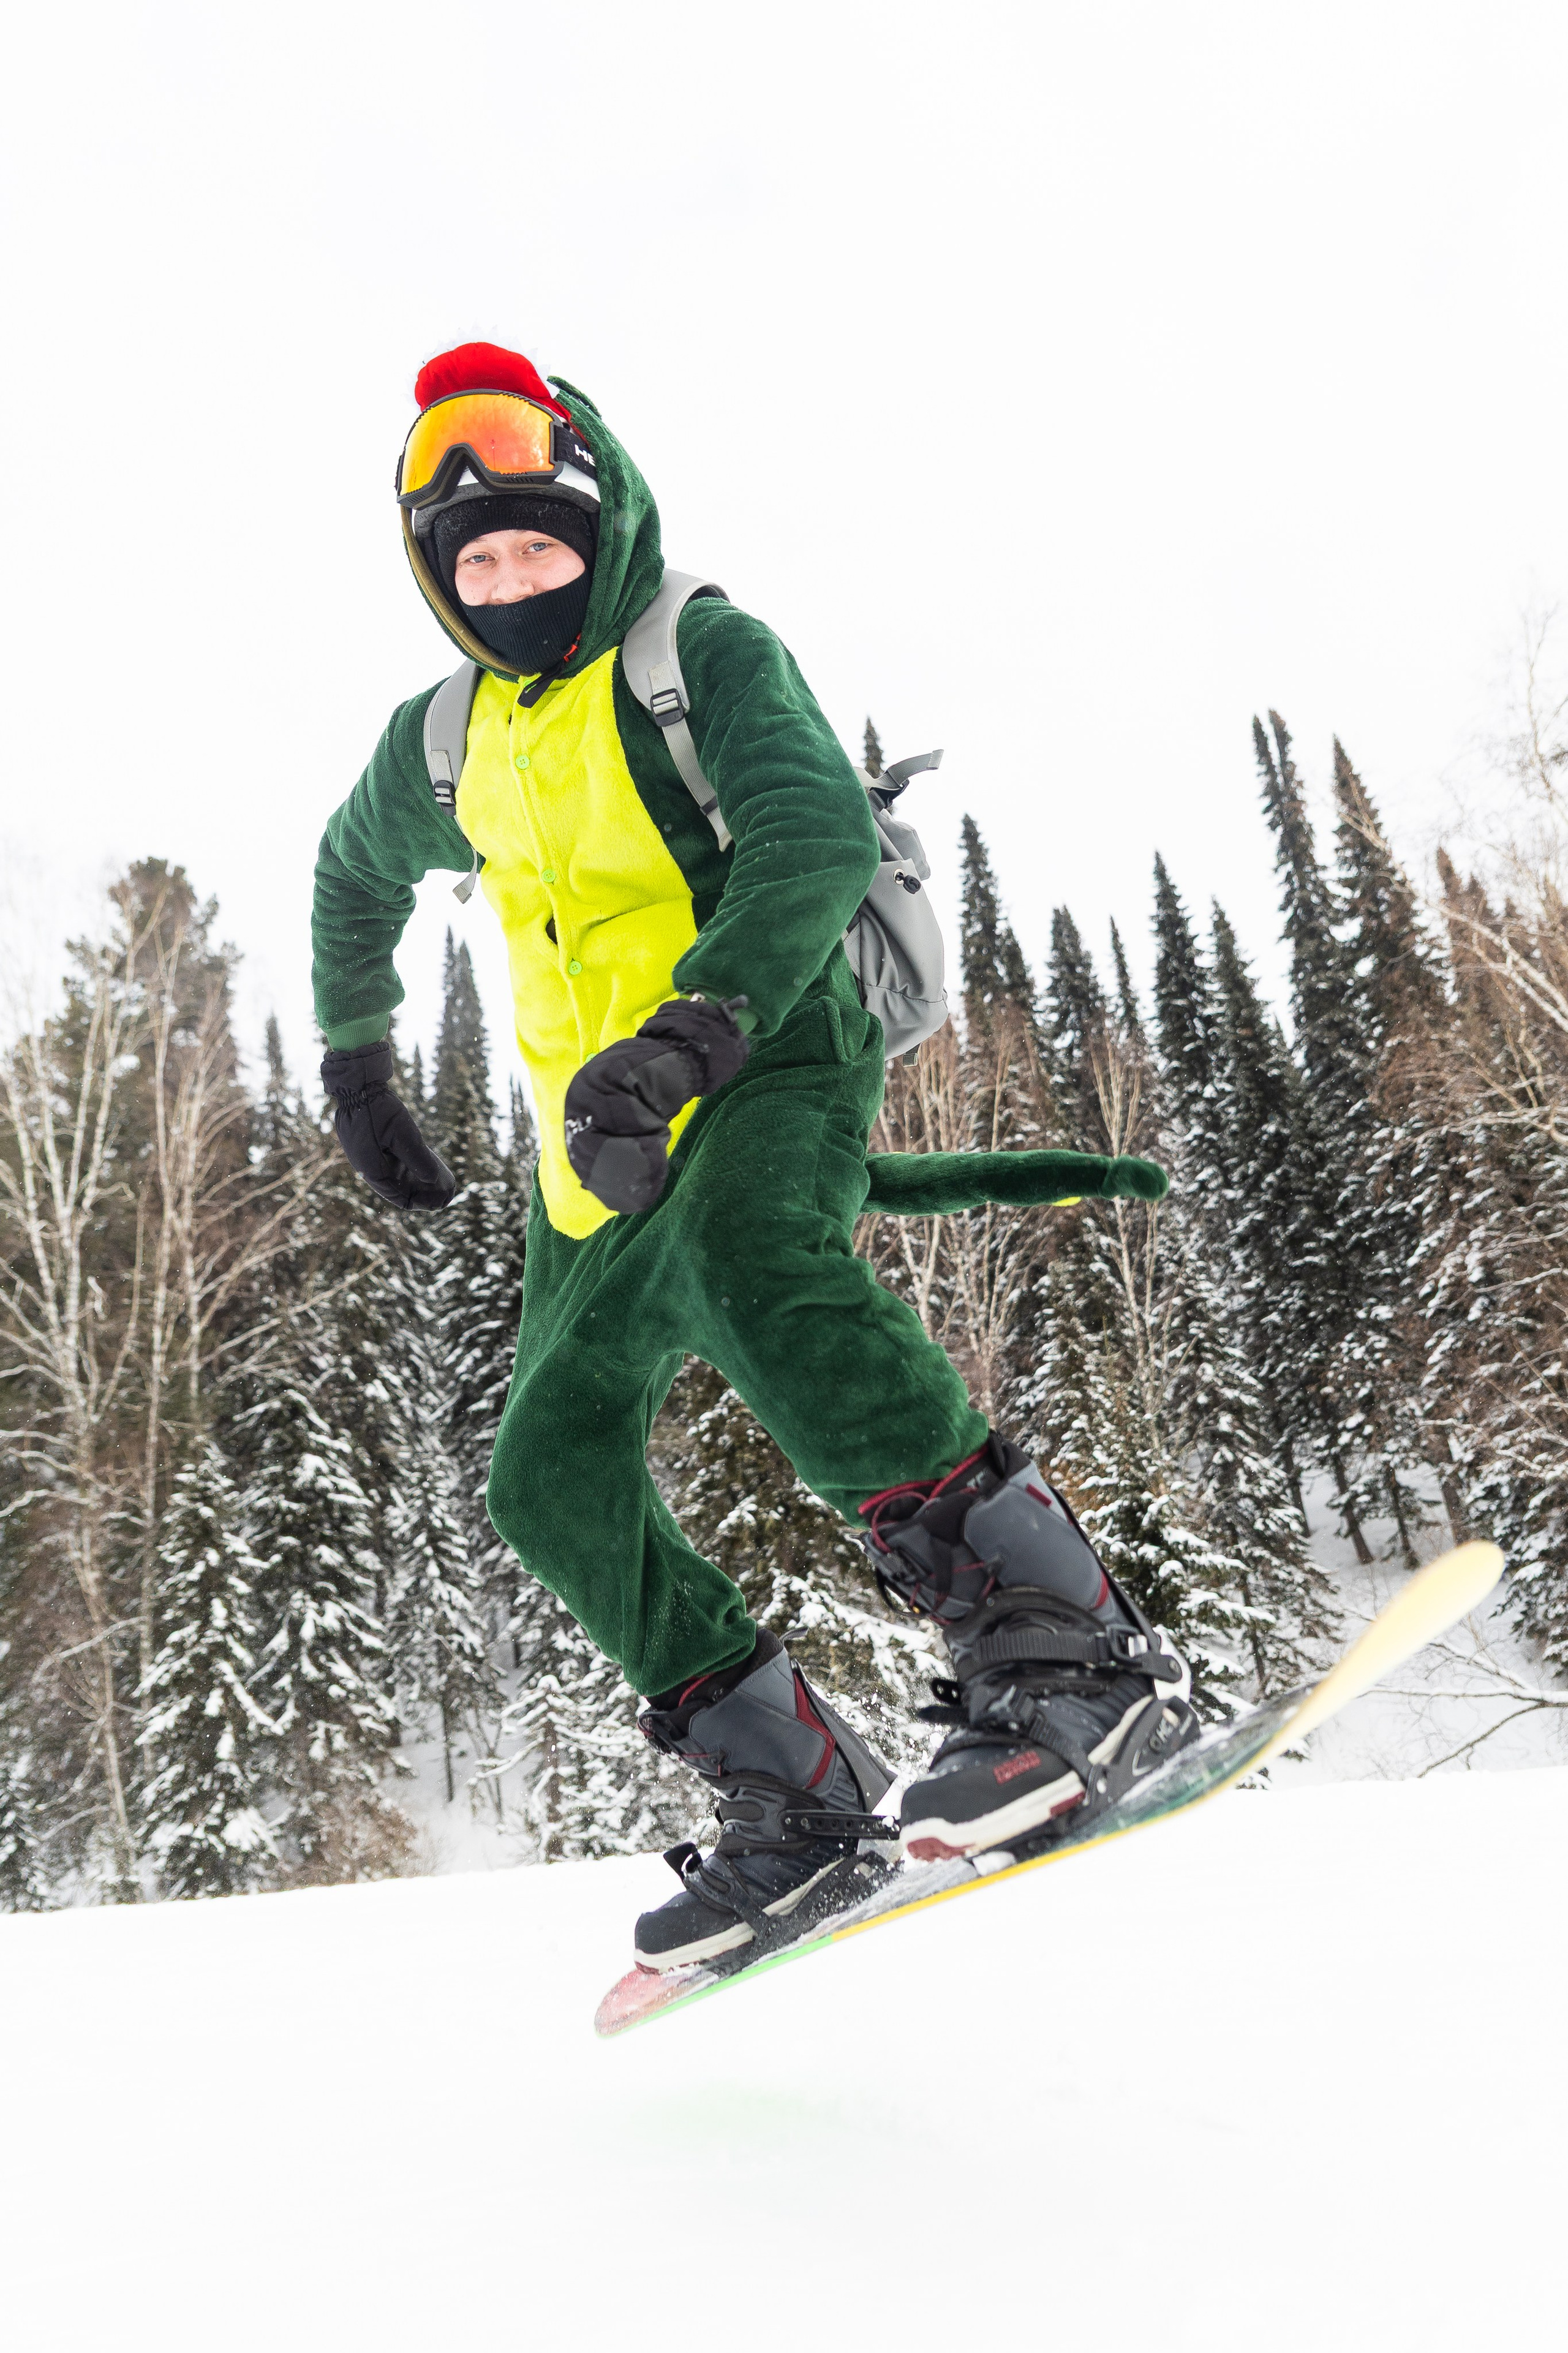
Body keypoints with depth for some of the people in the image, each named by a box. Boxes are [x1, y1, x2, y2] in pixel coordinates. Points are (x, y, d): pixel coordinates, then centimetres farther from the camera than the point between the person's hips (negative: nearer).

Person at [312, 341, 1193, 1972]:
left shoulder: (704, 655, -3)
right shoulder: (446, 741, 16)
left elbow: (817, 834, -21)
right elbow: (354, 877, 35)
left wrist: (689, 1034, -35)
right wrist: (354, 1069, 32)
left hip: (770, 1070, -7)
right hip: (602, 1158, 7)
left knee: (745, 1263, -39)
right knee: (552, 1480, -2)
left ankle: (1071, 1650, -39)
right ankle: (799, 1801, 5)